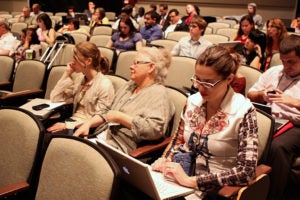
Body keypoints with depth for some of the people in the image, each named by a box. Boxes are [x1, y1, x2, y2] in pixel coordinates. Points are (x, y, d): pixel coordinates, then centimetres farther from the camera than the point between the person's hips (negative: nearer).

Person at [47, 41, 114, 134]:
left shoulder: (105, 85, -13)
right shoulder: (79, 79, 10)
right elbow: (54, 98, 8)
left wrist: (67, 125, -18)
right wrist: (67, 75, 1)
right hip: (72, 121, 7)